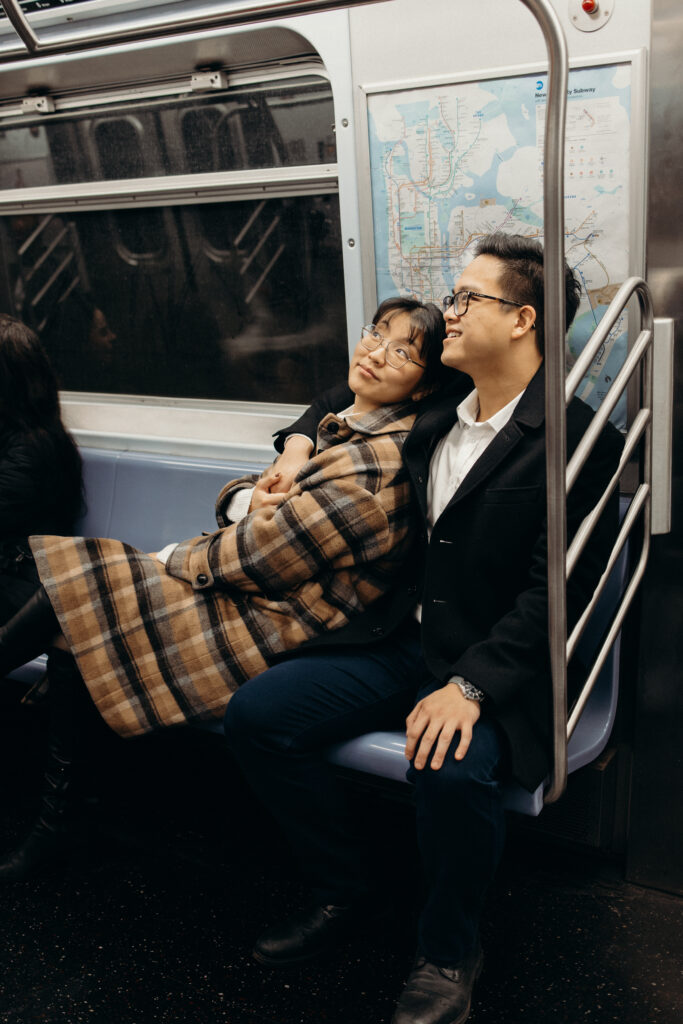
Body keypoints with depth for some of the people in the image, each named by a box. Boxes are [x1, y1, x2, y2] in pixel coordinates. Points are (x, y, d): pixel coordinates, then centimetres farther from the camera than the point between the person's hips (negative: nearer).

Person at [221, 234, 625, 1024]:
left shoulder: (576, 442, -11)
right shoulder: (438, 404, 10)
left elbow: (557, 590, -17)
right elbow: (355, 391, 31)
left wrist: (470, 685, -26)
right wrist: (300, 442, 13)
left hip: (493, 665, -6)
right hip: (401, 640, 7)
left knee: (451, 771, -35)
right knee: (254, 714, -9)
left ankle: (448, 953, -2)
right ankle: (343, 893, 11)